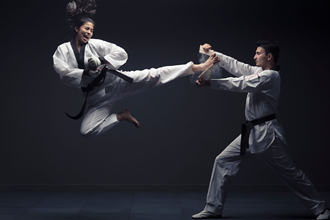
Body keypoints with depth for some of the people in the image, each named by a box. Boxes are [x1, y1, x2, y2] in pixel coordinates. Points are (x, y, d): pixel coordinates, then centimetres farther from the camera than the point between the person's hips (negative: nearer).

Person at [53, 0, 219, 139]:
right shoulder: (62, 51, 0)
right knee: (86, 132, -17)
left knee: (153, 76, -16)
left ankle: (197, 67, -19)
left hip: (113, 81, -1)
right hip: (96, 98, 1)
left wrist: (102, 62, -17)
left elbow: (121, 53, -2)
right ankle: (121, 116, 5)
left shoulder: (96, 44, 1)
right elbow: (64, 74, -14)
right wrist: (88, 72, -20)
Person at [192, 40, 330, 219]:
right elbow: (235, 66, 11)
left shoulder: (270, 76, -17)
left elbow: (240, 84, -24)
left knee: (290, 173, 0)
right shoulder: (259, 72, 11)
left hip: (267, 133, -9)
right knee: (223, 161, 2)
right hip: (251, 132, 9)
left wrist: (209, 83, -26)